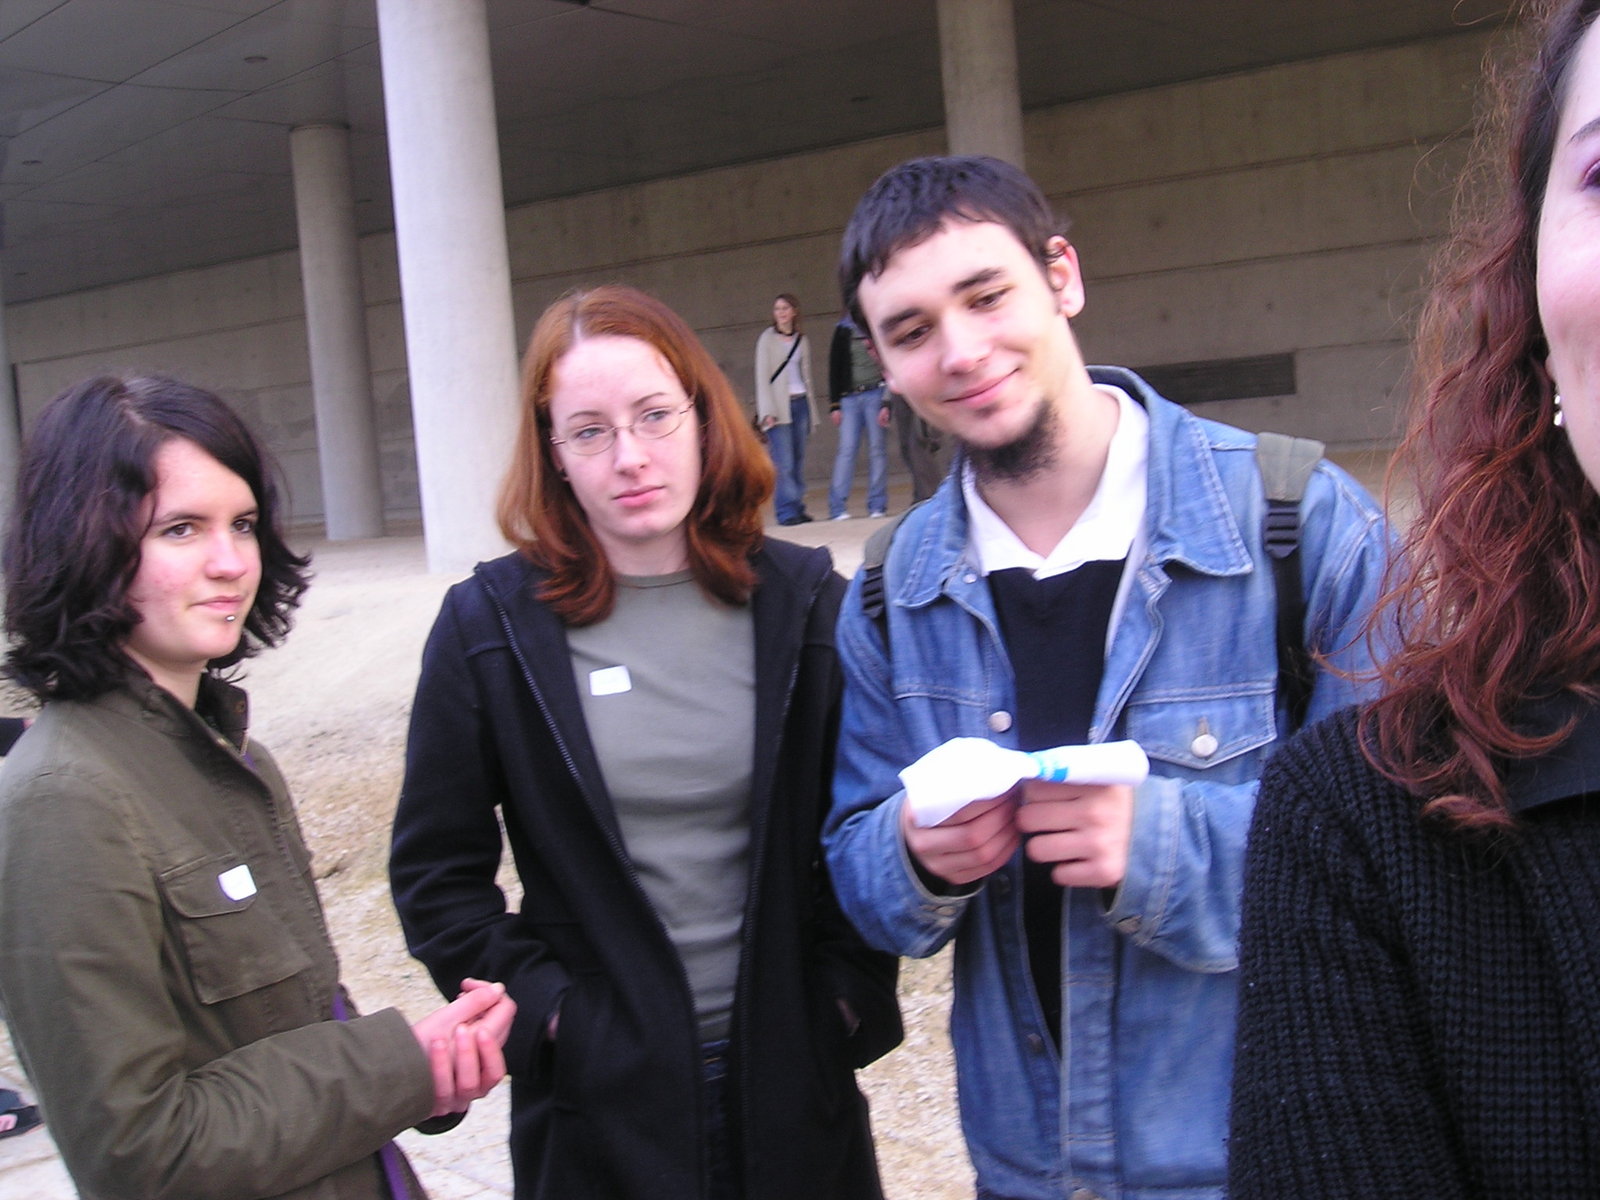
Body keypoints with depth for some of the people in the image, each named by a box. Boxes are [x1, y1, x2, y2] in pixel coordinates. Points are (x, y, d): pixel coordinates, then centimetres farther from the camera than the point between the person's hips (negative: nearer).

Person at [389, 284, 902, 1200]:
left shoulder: (806, 605, -3)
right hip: (601, 1095, -1)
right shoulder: (489, 627, -5)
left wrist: (851, 992, -5)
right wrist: (541, 1008, -9)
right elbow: (437, 872, 0)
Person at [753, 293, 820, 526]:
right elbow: (762, 376, -3)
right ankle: (787, 511, -11)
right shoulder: (767, 338, 1)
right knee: (784, 463, -11)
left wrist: (811, 408, 14)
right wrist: (767, 411, -11)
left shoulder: (802, 340, 15)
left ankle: (798, 508, 8)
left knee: (799, 461, 4)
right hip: (779, 406, -4)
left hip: (801, 403, 4)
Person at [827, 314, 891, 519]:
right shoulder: (843, 330, 10)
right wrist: (834, 404, 4)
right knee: (846, 450, -5)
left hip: (875, 394, -1)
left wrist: (887, 403, -6)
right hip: (849, 398, 1)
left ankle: (877, 506, 4)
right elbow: (834, 369, 11)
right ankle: (838, 507, -5)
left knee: (877, 448, -1)